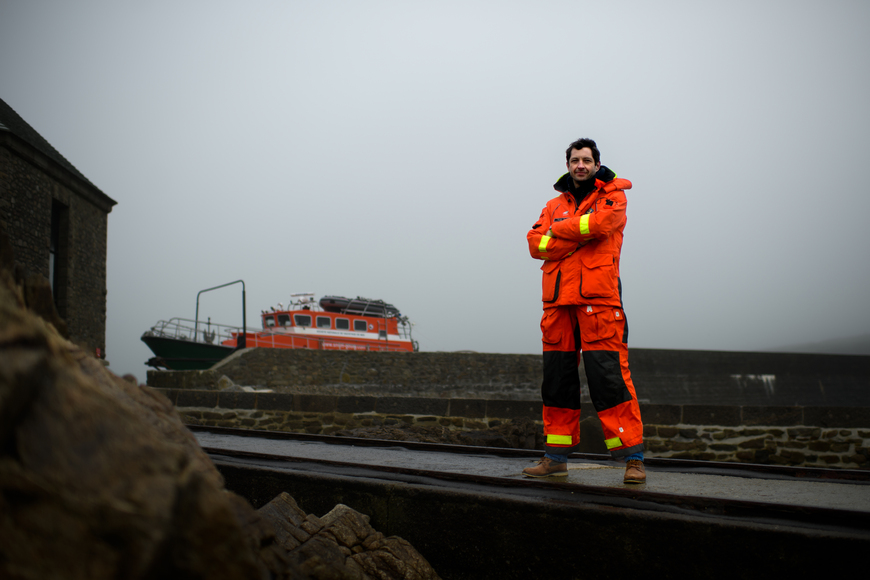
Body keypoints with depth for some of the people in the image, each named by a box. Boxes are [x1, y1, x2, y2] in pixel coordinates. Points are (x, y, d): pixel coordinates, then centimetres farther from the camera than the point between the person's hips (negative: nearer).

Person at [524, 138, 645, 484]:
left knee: (608, 376, -10)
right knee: (557, 378, 7)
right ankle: (556, 457, 15)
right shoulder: (555, 205, 21)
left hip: (598, 299, -5)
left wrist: (559, 229, -1)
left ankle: (633, 458, -5)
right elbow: (536, 243, 5)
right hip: (558, 301, 5)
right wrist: (580, 236, -7)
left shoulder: (612, 196, 8)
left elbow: (601, 223, -14)